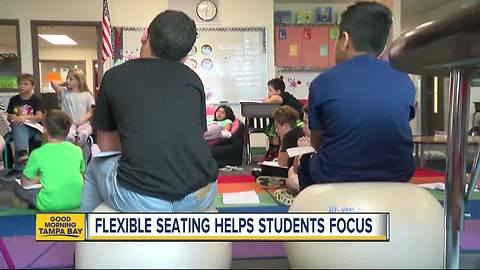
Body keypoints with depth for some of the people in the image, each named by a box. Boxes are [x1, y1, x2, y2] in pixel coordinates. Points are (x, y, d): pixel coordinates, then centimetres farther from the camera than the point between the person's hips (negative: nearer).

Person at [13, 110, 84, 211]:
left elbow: (25, 183, 4)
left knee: (18, 188, 19)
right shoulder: (77, 150, 2)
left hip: (50, 205, -2)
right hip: (78, 202, 3)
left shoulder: (38, 153, -6)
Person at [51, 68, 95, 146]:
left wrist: (83, 120, -11)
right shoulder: (64, 93, 11)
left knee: (83, 134, -35)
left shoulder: (87, 95, 8)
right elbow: (53, 83, -1)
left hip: (83, 123, -1)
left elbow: (90, 112, 6)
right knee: (68, 135, -33)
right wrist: (64, 84, 14)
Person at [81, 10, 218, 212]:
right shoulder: (192, 78, 11)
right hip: (200, 197, 2)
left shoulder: (115, 76, 6)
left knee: (95, 167, 28)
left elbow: (105, 145, 16)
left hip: (140, 201, -2)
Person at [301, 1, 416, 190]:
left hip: (335, 179, -3)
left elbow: (316, 142, 2)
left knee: (306, 162, 28)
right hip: (396, 177, 3)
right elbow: (395, 133, 10)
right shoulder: (405, 82, -2)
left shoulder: (322, 82, -10)